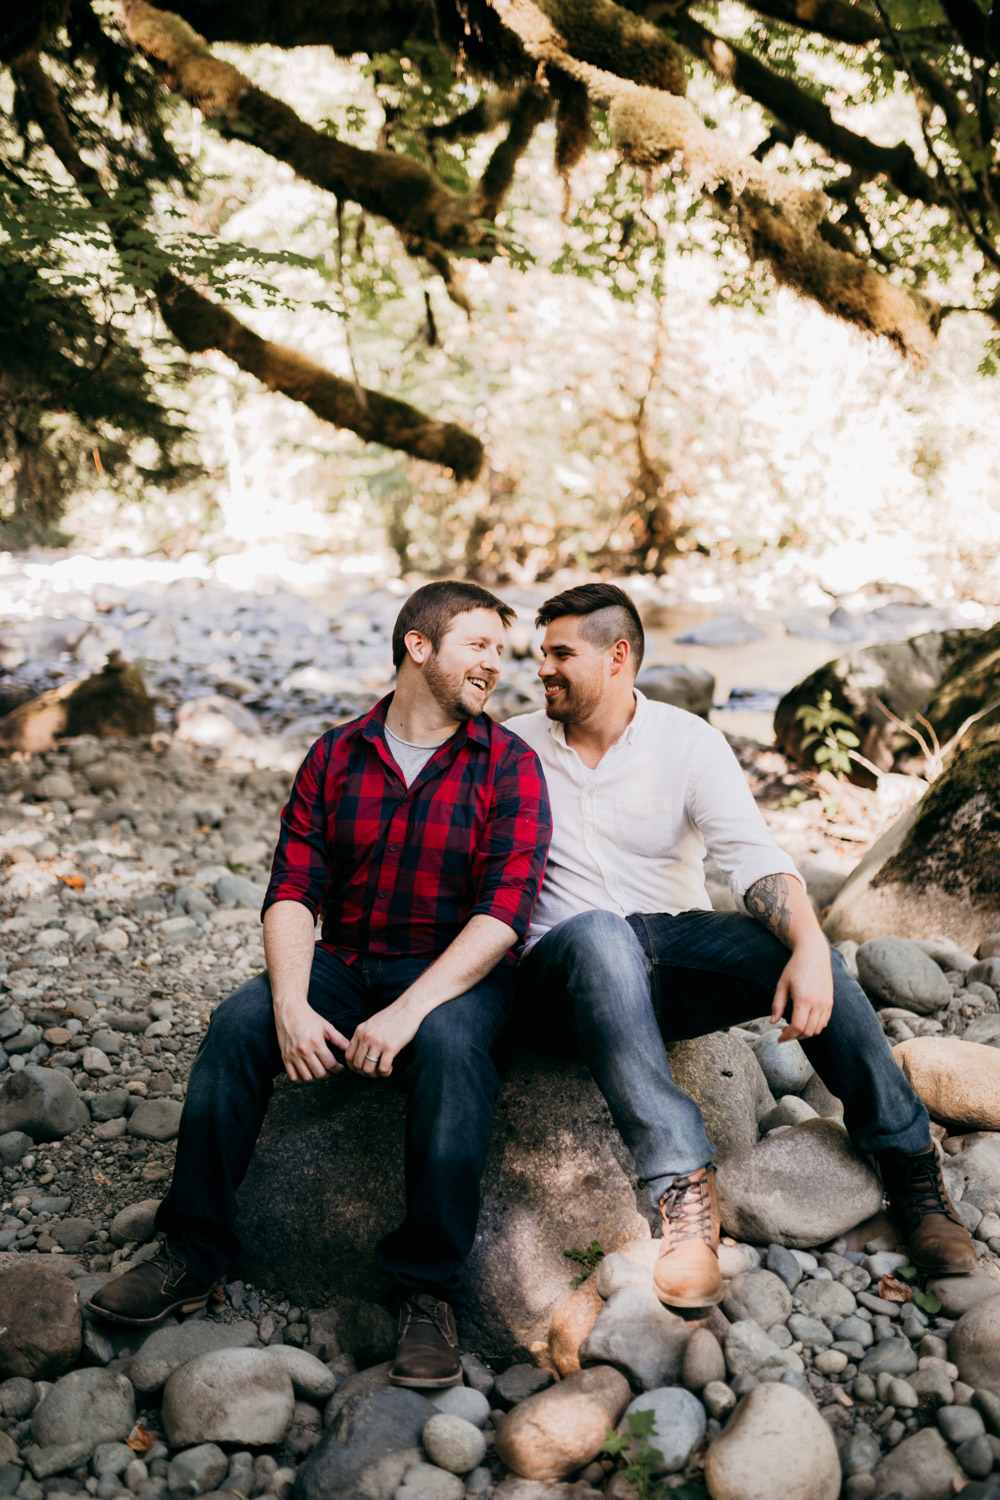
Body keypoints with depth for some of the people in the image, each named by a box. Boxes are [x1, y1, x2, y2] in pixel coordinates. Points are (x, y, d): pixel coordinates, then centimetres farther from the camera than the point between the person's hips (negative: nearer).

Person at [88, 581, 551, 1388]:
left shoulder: (508, 764, -3)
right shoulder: (336, 756, 5)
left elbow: (507, 906, -14)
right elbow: (293, 890, -1)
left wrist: (410, 1009, -26)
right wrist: (292, 1004, -19)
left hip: (458, 973, -3)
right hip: (345, 962, 3)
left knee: (450, 1044, -35)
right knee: (239, 1020, -22)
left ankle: (429, 1291, -24)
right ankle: (194, 1254, -9)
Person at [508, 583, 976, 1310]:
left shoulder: (686, 740, 1)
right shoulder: (515, 745, 6)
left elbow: (754, 856, -12)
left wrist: (810, 946, -30)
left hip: (671, 955, 1)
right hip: (566, 965, -1)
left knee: (794, 943, -28)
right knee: (602, 933, -38)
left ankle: (909, 1162, -12)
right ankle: (683, 1183, -45)